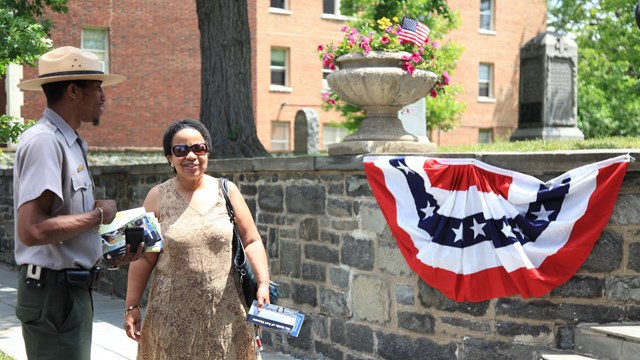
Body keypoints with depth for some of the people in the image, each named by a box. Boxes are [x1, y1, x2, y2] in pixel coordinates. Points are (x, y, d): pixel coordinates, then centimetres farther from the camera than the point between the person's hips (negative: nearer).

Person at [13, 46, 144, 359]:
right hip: (53, 292, -10)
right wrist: (98, 214, -16)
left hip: (73, 288, 10)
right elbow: (31, 231, -27)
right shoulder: (44, 141, -18)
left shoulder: (69, 142, 12)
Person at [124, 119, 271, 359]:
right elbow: (144, 258, 2)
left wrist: (263, 283, -9)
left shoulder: (226, 191, 3)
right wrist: (132, 306, 0)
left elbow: (251, 241, 4)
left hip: (224, 310, 1)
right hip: (173, 313, 0)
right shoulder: (158, 197, 1)